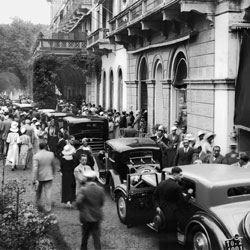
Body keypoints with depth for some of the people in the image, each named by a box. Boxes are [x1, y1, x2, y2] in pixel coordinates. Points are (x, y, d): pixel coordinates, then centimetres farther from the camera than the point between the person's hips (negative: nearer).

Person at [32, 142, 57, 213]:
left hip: (39, 177, -1)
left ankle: (38, 204, 31)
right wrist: (53, 173, 23)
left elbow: (35, 168, -18)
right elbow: (54, 165, 6)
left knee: (38, 191, 21)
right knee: (48, 191, 5)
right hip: (49, 176, 1)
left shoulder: (36, 156, -15)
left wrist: (34, 179, -14)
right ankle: (48, 207, 6)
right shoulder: (51, 154, -6)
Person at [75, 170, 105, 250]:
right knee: (96, 236, 9)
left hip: (86, 216, -2)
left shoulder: (83, 189, -17)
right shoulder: (100, 189, -7)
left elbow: (78, 202, -25)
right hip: (97, 216, 2)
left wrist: (81, 209, -6)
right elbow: (102, 202, 0)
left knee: (85, 235, 16)